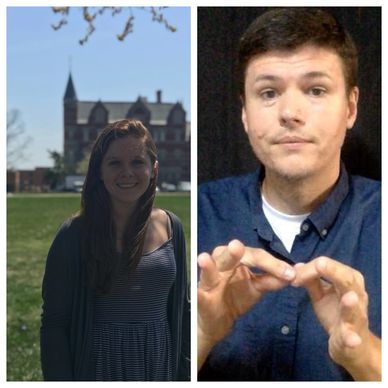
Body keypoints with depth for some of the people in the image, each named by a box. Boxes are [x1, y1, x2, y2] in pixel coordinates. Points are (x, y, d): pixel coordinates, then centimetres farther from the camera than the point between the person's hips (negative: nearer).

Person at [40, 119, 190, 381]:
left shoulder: (171, 227, -1)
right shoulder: (74, 235, -11)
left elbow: (181, 308, 7)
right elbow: (54, 322, -8)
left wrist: (185, 369, 6)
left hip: (160, 365, 3)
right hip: (97, 366, -3)